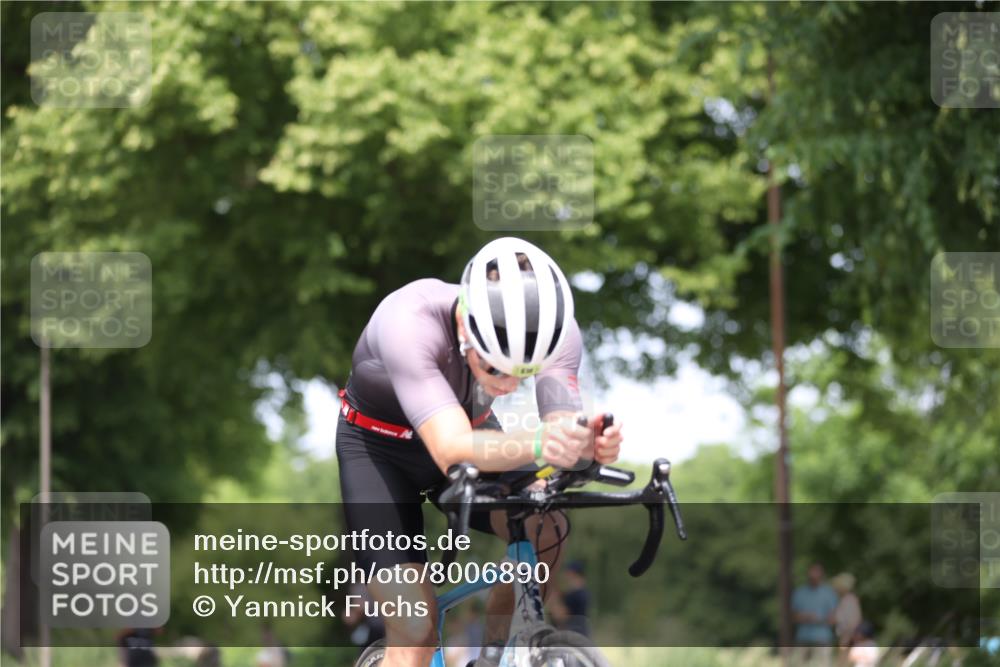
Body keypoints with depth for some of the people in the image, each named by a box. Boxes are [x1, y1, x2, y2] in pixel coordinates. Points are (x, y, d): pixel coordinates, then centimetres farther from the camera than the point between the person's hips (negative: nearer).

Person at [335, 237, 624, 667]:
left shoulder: (555, 329, -27)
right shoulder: (408, 322, -39)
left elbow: (563, 425, -36)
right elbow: (452, 451, -49)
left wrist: (588, 444, -60)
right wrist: (536, 444, -68)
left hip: (470, 428, 4)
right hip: (380, 448, -4)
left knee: (546, 527, -27)